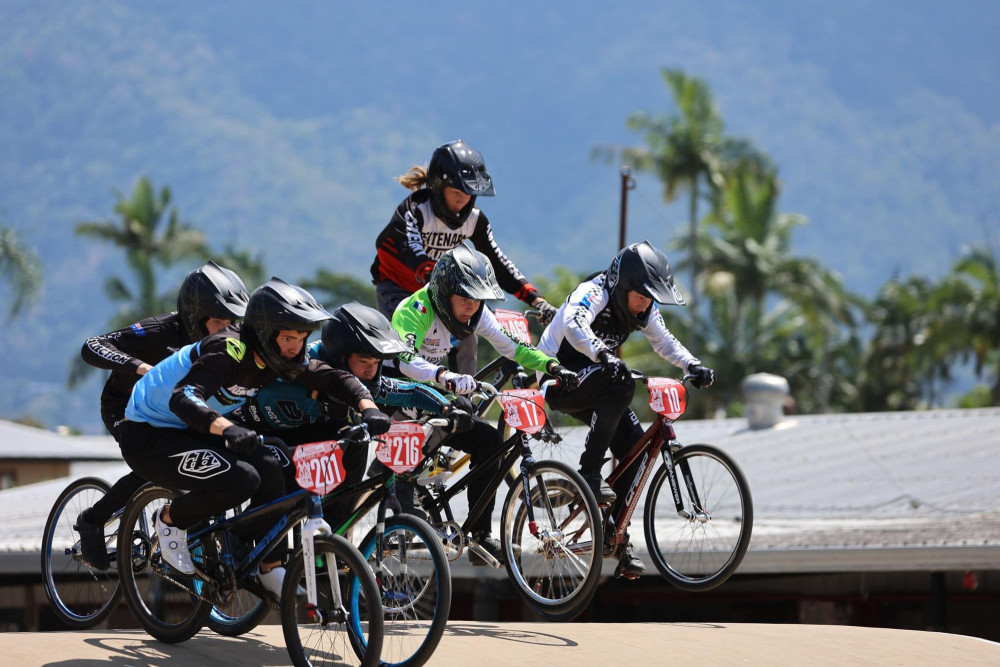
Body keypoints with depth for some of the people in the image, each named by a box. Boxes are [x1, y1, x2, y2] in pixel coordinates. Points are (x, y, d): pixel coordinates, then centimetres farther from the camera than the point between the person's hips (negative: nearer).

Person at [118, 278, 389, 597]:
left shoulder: (277, 356, -3)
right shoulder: (228, 352, -29)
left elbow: (335, 378, -1)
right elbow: (183, 398, -43)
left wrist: (369, 409, -21)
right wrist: (228, 429, -60)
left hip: (184, 432, 8)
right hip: (147, 438, -8)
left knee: (268, 468, -11)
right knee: (241, 479, -26)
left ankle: (271, 570, -1)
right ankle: (169, 520, -2)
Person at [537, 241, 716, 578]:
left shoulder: (644, 308, -1)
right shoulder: (595, 293, -24)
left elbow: (663, 341, 10)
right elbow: (574, 325, -43)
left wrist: (693, 365, -8)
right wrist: (602, 354, -60)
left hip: (588, 381, 8)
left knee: (633, 444, -8)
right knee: (621, 384, -34)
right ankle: (589, 472, -29)